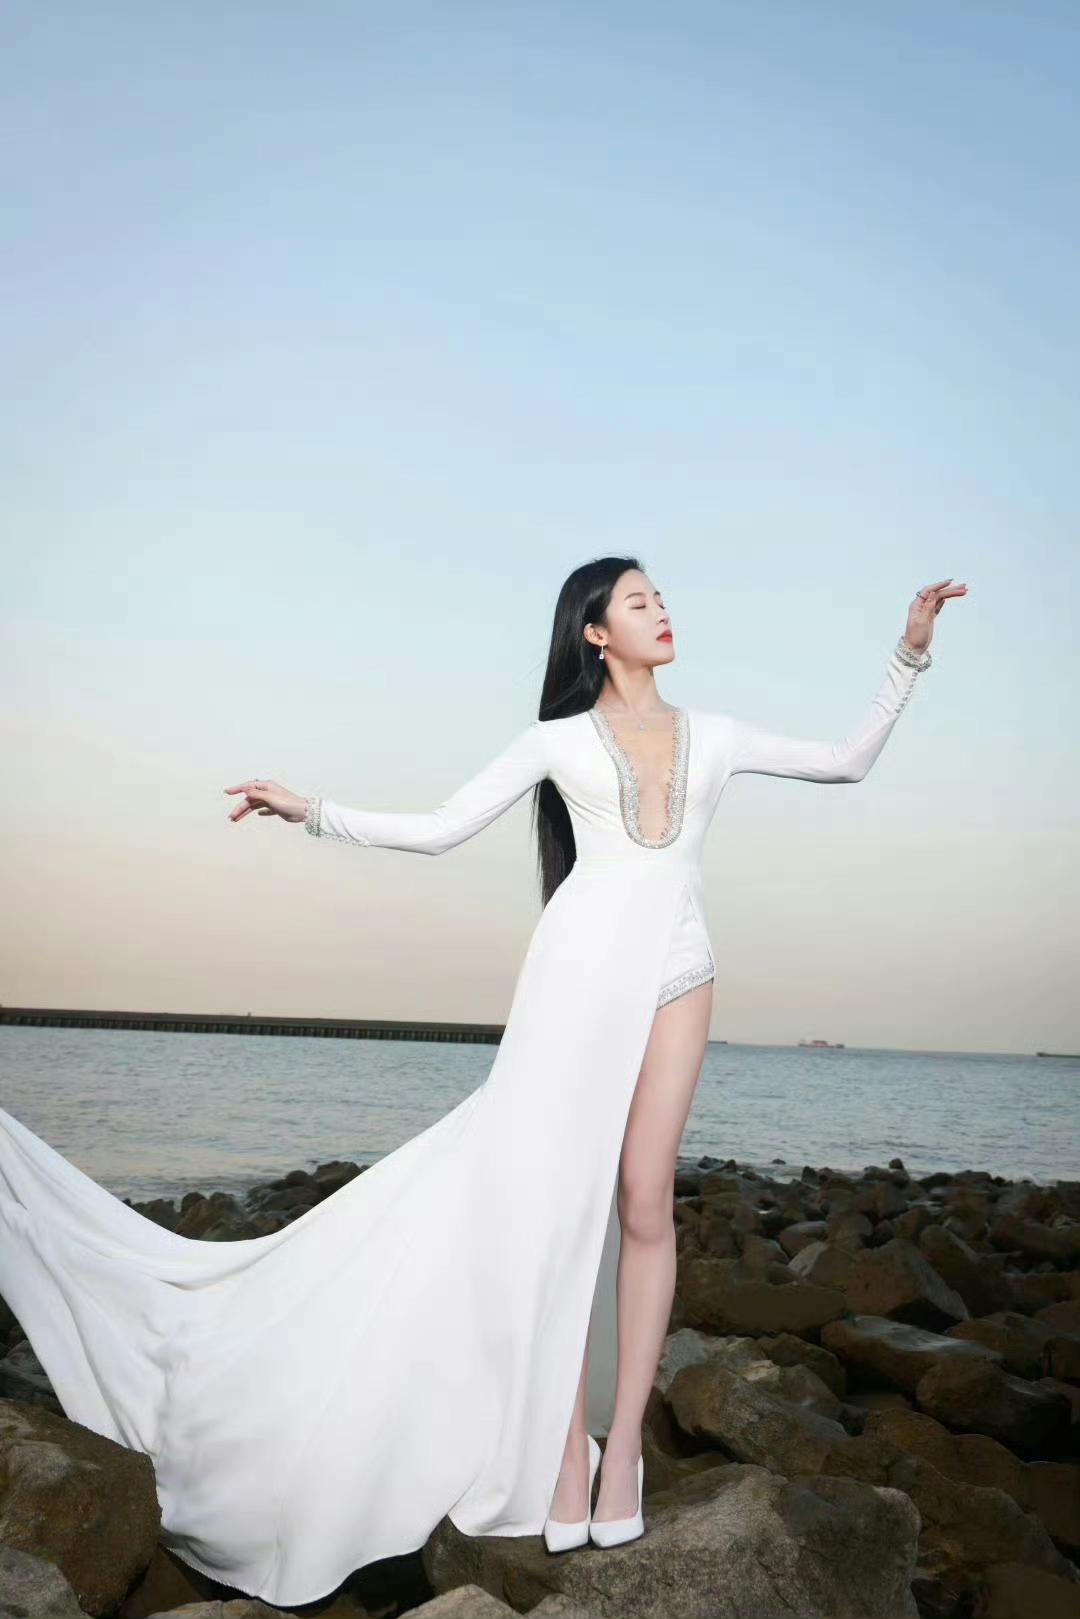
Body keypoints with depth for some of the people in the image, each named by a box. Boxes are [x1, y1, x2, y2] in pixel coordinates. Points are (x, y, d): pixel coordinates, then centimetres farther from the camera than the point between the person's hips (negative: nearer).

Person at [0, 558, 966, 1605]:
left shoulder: (713, 736, 17)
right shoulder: (558, 741, 9)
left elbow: (845, 761, 19)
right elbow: (437, 829, 5)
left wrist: (908, 656, 14)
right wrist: (312, 813, -3)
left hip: (675, 975, 2)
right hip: (579, 963, -2)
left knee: (641, 1202, -2)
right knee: (556, 1194, -7)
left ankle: (622, 1447, 6)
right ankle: (564, 1447, 2)